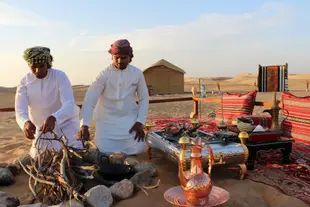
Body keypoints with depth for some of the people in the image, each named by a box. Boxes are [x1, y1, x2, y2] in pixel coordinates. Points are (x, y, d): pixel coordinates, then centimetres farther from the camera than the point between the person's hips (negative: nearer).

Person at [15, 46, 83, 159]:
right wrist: (26, 123, -46)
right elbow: (20, 111, -23)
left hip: (66, 123, -3)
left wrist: (53, 118, -54)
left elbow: (69, 105, -34)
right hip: (42, 126, 3)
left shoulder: (60, 76, -22)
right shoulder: (24, 82, -13)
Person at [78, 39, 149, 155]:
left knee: (138, 148, -14)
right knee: (106, 151, -14)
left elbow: (144, 98, 2)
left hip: (129, 118, 2)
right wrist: (84, 125, -31)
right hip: (107, 120, -1)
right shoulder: (104, 74, -13)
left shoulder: (137, 73, -6)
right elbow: (89, 100, -19)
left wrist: (140, 122, -9)